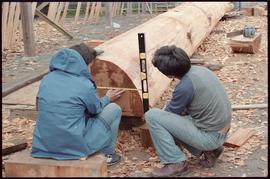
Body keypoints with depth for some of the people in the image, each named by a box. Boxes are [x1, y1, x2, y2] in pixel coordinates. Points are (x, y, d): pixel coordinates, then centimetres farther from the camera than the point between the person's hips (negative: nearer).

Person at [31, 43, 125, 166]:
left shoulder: (47, 79, 3)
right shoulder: (84, 85, -14)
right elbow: (97, 108, 5)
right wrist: (107, 99, 29)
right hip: (74, 147, -6)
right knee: (114, 109, 10)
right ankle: (107, 155, 23)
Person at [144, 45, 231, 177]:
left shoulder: (185, 86, -24)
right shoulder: (199, 70, 0)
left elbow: (171, 112, -5)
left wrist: (151, 117, 14)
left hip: (209, 136, -8)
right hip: (221, 132, 8)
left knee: (152, 117, -10)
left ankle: (176, 163, -4)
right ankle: (209, 150, 16)